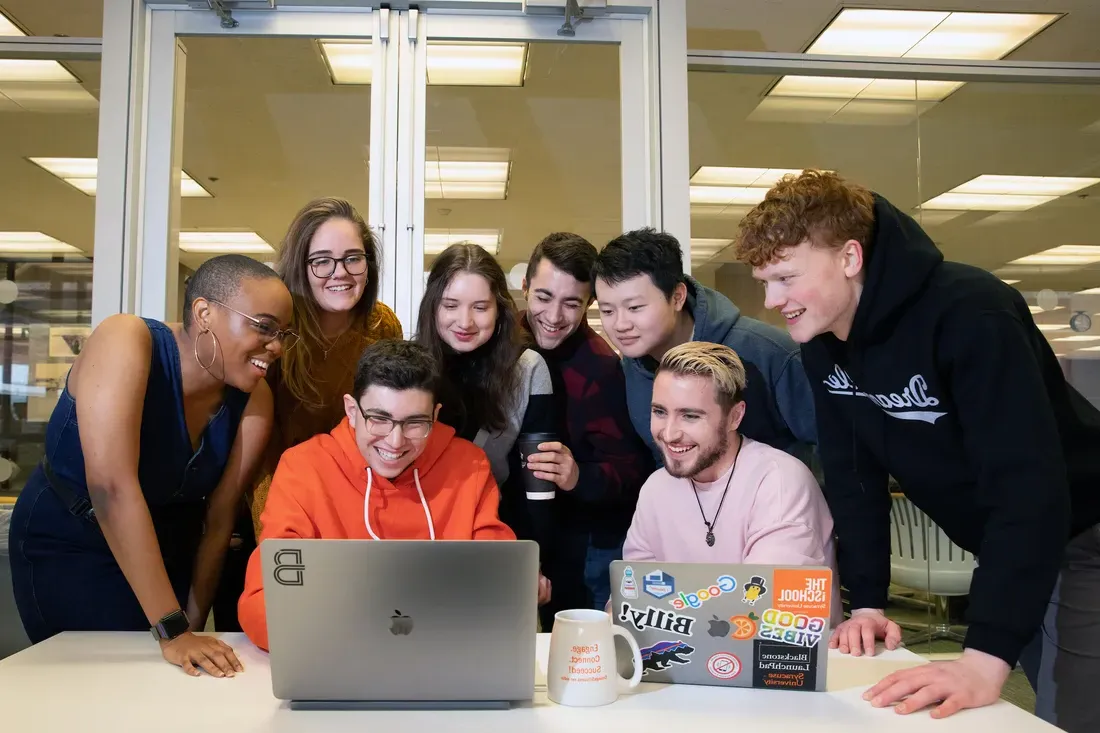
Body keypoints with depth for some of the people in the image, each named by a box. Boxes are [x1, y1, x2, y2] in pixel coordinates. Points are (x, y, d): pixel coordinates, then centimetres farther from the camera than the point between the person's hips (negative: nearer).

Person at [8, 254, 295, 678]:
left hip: (169, 547, 4)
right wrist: (173, 631, -37)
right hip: (69, 547, -4)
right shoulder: (126, 343, -28)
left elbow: (219, 520, -8)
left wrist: (193, 629, -9)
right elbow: (111, 485, -37)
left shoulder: (253, 399, -13)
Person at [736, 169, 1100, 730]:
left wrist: (986, 656, -41)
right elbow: (854, 473, -1)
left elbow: (1028, 482, -36)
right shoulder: (822, 346, -7)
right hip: (1003, 551, 7)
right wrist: (867, 603, -9)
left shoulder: (969, 314, -30)